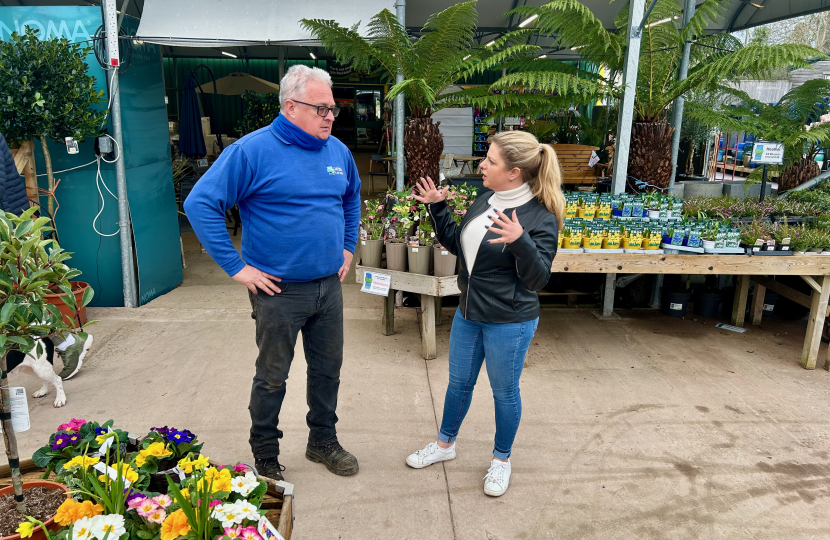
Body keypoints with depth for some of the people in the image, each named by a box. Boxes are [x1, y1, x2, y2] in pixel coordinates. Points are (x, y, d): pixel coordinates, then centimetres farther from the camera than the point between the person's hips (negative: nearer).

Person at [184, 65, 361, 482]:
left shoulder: (337, 151, 5)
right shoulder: (253, 150, -14)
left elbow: (352, 198, 25)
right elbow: (199, 203, -16)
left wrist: (348, 247, 15)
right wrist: (236, 267, -17)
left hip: (329, 286, 6)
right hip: (279, 290, -5)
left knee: (328, 369, 17)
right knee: (272, 377, 10)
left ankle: (323, 441, 38)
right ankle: (265, 458, 30)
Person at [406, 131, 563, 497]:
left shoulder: (539, 217, -20)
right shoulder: (485, 199, 1)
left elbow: (538, 279, -22)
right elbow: (456, 244, 13)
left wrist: (520, 241, -38)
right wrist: (437, 208, 4)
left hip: (509, 323, -6)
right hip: (468, 314, 7)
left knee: (504, 391, 13)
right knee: (459, 382, 22)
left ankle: (501, 459, 37)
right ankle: (445, 443, 44)